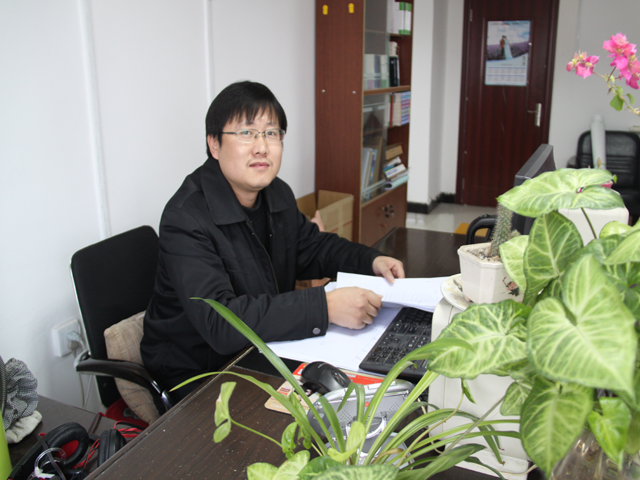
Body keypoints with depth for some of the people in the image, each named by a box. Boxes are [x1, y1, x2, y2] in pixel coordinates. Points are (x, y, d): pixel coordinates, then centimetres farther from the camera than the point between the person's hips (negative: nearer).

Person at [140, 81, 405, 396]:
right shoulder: (186, 218, -25)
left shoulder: (278, 195, 1)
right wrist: (325, 307, -39)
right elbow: (218, 320, -35)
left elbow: (312, 246, 18)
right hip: (196, 375, -7)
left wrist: (371, 261, -1)